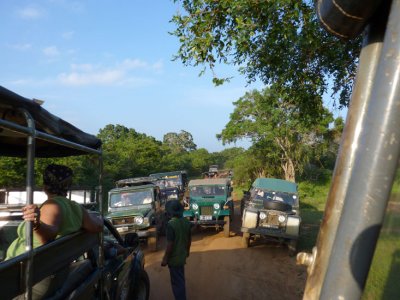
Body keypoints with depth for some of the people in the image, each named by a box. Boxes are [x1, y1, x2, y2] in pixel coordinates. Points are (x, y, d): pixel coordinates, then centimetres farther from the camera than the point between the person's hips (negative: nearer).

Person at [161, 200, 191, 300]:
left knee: (177, 281, 5)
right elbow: (189, 239, 9)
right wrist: (187, 250, 24)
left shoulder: (171, 224, -25)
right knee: (180, 280, 25)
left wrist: (165, 258, -14)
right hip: (182, 256, 8)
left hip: (174, 258, -8)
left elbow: (170, 244, -24)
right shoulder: (186, 222, -2)